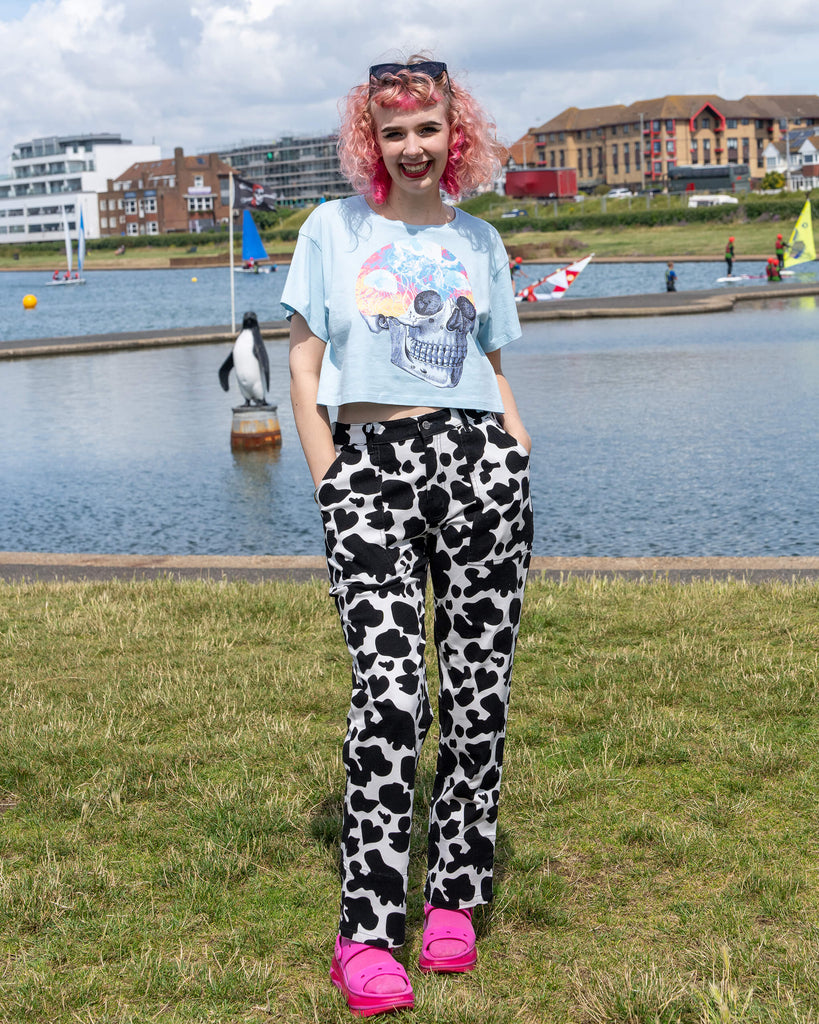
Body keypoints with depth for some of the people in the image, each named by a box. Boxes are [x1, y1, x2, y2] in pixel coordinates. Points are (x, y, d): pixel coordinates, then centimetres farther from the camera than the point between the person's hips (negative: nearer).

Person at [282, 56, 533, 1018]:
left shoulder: (480, 240, 15)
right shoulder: (333, 228, 7)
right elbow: (303, 371, 5)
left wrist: (522, 467, 6)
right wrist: (332, 491, -3)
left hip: (477, 460, 3)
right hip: (369, 468, -2)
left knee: (478, 689, 2)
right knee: (390, 694, -13)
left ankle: (454, 899, 17)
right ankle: (367, 931, -7)